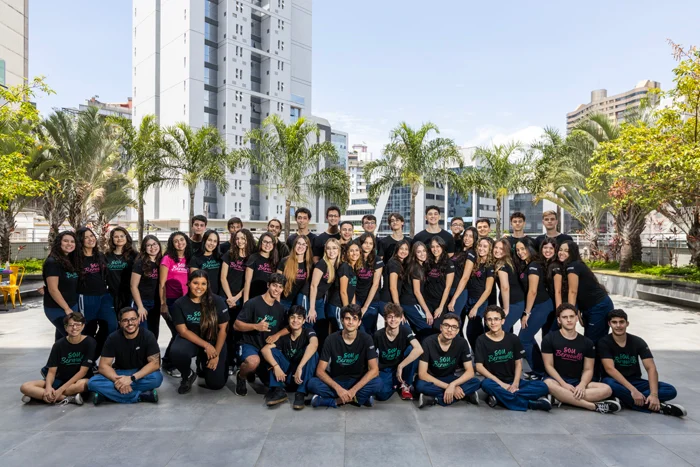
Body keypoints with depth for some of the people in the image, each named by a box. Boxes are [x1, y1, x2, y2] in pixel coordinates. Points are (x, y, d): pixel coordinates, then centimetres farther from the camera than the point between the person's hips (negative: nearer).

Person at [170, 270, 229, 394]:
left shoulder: (217, 301, -13)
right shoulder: (179, 304, -12)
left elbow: (223, 329, -8)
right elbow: (183, 331, -12)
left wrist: (216, 354, -12)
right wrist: (206, 345, -20)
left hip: (214, 341, 0)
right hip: (190, 340, 0)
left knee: (216, 383, -7)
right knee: (176, 352, -35)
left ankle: (203, 363, 28)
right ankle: (188, 376, 0)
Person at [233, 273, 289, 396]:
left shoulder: (280, 308, 8)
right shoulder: (253, 303, -11)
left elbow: (288, 327, 11)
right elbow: (236, 325, -13)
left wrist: (277, 335, -10)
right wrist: (256, 326, -27)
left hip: (268, 347, 6)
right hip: (249, 344, -6)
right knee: (254, 361, -38)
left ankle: (257, 371, 22)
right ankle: (241, 377, -2)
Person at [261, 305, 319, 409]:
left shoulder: (308, 332, -11)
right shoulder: (284, 336, -1)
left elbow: (314, 345, -36)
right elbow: (264, 349, -15)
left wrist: (299, 368, -44)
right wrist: (276, 366, -32)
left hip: (304, 377, -3)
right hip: (286, 376, 3)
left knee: (311, 352, -27)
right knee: (273, 351, -12)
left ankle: (300, 393, -27)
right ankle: (279, 390, -20)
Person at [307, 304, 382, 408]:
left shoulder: (366, 339, -11)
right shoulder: (331, 339, -11)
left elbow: (374, 370, -17)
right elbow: (320, 371, -14)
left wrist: (354, 390, -26)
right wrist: (338, 388, -29)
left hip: (358, 381, 1)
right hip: (336, 381, 0)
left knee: (377, 383, -30)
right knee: (312, 384, -28)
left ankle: (337, 400, -21)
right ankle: (355, 399, -22)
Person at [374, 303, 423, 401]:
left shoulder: (405, 331, -17)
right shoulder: (378, 335, -15)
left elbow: (419, 350, -34)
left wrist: (400, 366, -33)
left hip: (401, 368, 0)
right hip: (385, 371, 0)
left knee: (411, 350, -29)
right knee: (382, 394, -30)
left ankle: (406, 384, -6)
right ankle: (396, 384, 9)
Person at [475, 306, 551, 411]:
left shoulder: (513, 339, 4)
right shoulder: (482, 340, -4)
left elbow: (518, 363, 4)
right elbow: (479, 367, -10)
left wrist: (515, 384, -13)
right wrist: (501, 384, -18)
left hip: (512, 382, 3)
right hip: (495, 382, -3)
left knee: (543, 387, -21)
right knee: (487, 384, -38)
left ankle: (499, 397, -27)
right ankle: (531, 403, -29)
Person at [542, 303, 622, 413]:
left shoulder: (587, 343, 10)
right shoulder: (549, 339, 0)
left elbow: (588, 369, 5)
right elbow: (549, 365, -5)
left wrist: (582, 385, -16)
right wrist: (564, 384, -18)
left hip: (578, 383, 4)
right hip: (557, 380, -3)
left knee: (606, 389, -21)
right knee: (548, 384, -39)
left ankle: (560, 397, -32)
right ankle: (593, 406, -33)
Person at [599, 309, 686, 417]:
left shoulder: (638, 342, -1)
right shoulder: (604, 342, -10)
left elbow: (651, 368, -9)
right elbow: (610, 369, -21)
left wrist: (654, 394, -25)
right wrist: (633, 390, -31)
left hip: (635, 382, 4)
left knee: (670, 390, -18)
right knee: (609, 384, -40)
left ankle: (625, 399, -28)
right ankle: (658, 406, -29)